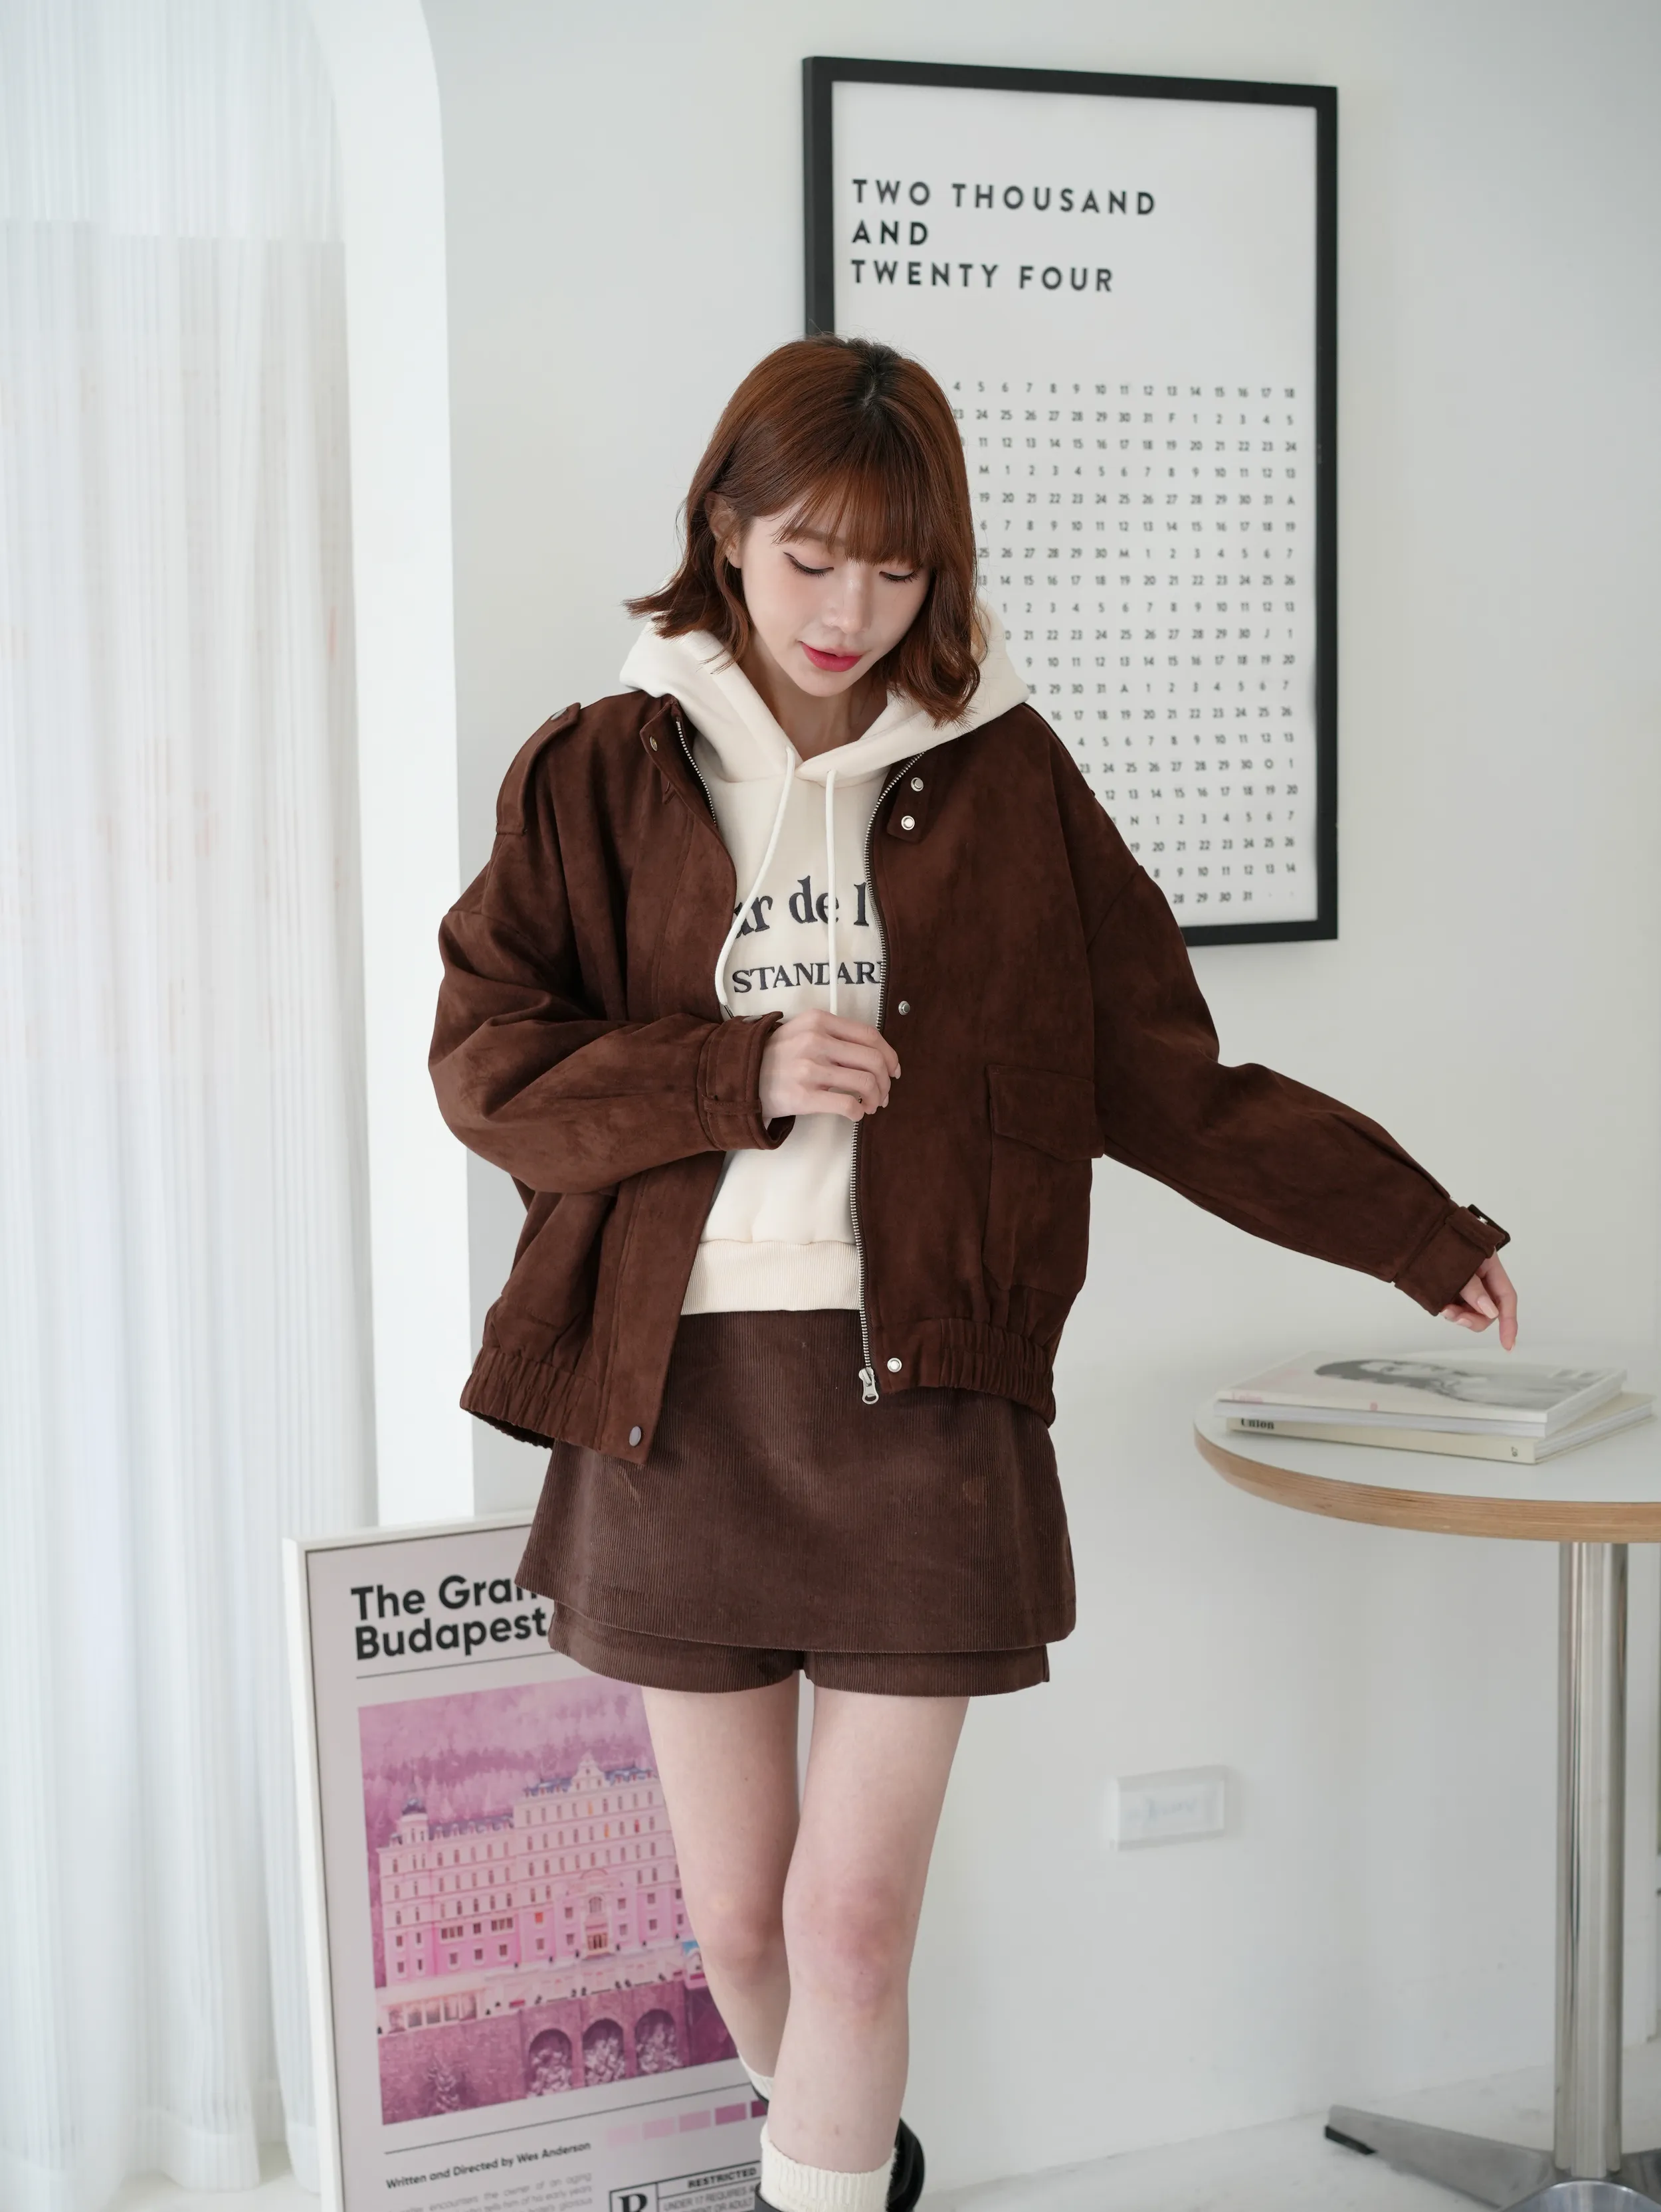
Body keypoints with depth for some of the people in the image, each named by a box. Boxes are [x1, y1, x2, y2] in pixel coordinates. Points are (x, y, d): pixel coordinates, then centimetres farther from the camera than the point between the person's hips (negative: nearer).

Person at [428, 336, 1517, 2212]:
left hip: (920, 1394, -1)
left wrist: (1414, 1233, 10)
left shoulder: (1003, 776, 6)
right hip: (675, 1388, 1)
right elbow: (484, 1062, 0)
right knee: (738, 1913, 11)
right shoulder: (602, 773, 6)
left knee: (855, 1917, -4)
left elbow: (1163, 1075, 10)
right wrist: (738, 1073, -13)